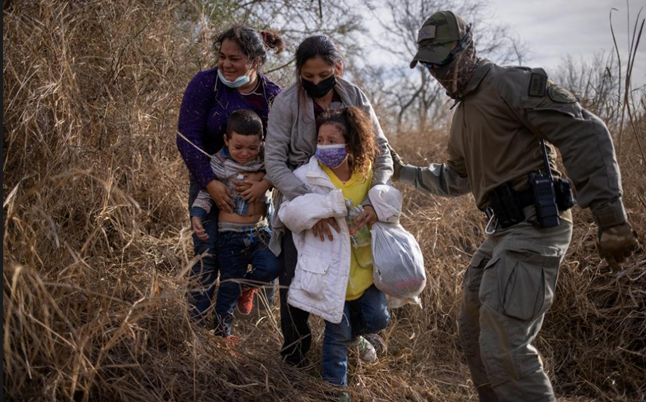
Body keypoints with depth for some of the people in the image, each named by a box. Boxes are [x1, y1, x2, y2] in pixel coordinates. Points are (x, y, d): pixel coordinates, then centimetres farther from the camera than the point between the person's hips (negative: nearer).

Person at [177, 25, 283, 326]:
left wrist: (264, 182, -25)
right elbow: (187, 137, -14)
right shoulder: (206, 84, -11)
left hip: (255, 186, 2)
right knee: (207, 254, -8)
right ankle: (200, 328, 1)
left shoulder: (274, 97, -5)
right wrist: (210, 183, -23)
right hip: (210, 182, -2)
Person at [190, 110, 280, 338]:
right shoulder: (219, 163, -7)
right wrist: (196, 217, -17)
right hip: (230, 234, -2)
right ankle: (222, 333, 23)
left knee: (271, 268, -22)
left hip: (259, 231, 2)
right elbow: (205, 195, -1)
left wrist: (265, 184, -17)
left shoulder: (265, 161, -2)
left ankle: (245, 287, 12)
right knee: (229, 286, 3)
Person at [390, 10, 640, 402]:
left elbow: (587, 135, -18)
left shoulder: (511, 84, -11)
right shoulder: (464, 112, 19)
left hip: (534, 227, -10)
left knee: (504, 348, -16)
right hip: (502, 231, 10)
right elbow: (458, 178, 35)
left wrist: (611, 218, -25)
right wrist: (407, 173, 30)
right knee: (474, 330, 20)